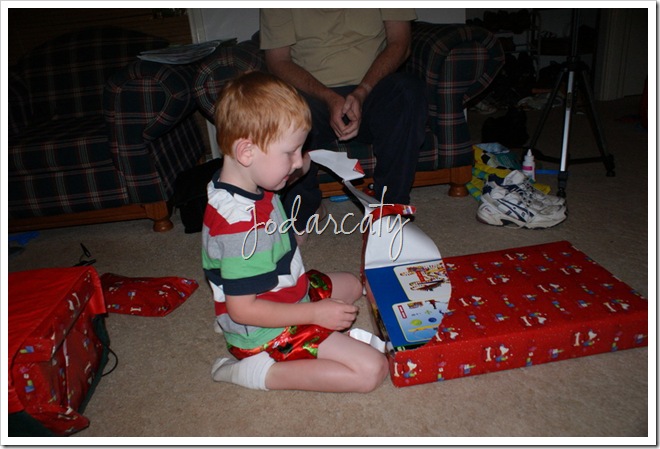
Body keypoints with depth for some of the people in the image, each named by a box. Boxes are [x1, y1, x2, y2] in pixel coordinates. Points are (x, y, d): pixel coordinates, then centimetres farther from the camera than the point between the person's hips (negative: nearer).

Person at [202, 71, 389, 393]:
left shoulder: (243, 186, -4)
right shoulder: (242, 222, -33)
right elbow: (242, 309, -27)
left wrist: (295, 165, 3)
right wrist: (316, 312, -22)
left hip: (287, 294, 10)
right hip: (269, 332, -9)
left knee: (352, 284, 27)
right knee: (372, 369, -16)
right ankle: (259, 371, -9)